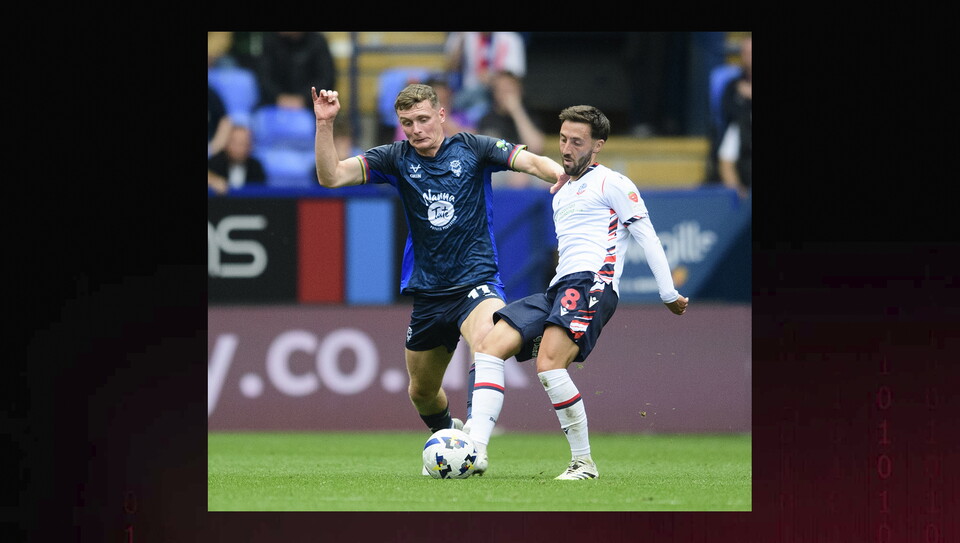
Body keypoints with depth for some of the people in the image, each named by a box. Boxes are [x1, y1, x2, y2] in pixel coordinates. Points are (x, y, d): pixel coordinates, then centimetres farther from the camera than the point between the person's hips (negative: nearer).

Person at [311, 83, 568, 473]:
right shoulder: (396, 159, 2)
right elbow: (331, 176, -7)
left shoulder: (472, 149, -2)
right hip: (427, 291, 4)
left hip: (476, 281, -4)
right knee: (422, 391, 16)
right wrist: (325, 124, -20)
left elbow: (529, 161, -13)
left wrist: (559, 172, -35)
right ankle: (448, 432, 45)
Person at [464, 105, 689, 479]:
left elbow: (646, 237, 0)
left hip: (591, 283, -8)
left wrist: (669, 295, -3)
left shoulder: (612, 184, 4)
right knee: (489, 346, -11)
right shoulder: (559, 192, 28)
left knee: (548, 365, -28)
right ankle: (476, 450, -23)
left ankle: (584, 462, -20)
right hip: (558, 289, 8)